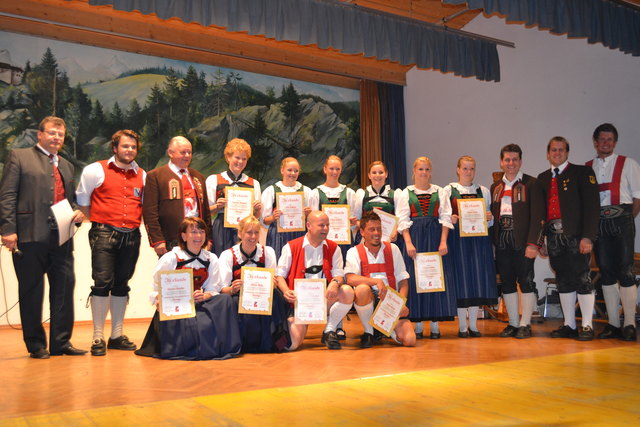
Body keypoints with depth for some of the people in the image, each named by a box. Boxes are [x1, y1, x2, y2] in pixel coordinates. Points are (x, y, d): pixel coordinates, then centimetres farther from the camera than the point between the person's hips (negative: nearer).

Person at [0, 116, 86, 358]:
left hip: (61, 236, 5)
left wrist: (79, 212, 3)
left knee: (64, 287, 4)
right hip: (30, 236, -5)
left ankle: (61, 342, 14)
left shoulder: (66, 166, 21)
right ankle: (36, 344, 14)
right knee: (31, 291, 3)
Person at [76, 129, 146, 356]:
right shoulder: (96, 170, 1)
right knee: (102, 283, -8)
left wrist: (135, 222, 10)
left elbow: (146, 204, 21)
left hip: (131, 235, 4)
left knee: (121, 285, 10)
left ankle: (117, 335, 19)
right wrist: (99, 221, 9)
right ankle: (98, 337, 0)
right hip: (104, 234, -4)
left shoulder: (142, 176, 11)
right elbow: (82, 199, 8)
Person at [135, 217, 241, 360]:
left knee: (225, 299, -25)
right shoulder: (170, 258, -2)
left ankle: (220, 346, -14)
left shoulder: (211, 259, 9)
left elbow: (213, 290, 5)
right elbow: (157, 288, -1)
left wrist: (204, 296, -18)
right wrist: (159, 302, -23)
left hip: (198, 305, 4)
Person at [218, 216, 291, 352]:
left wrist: (272, 284, -24)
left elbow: (272, 284, 1)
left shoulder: (268, 252, 5)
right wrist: (233, 289, -30)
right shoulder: (227, 255, 0)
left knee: (274, 296, -32)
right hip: (238, 298, -1)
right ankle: (247, 345, -13)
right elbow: (222, 289, -7)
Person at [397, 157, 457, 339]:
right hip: (415, 237, -1)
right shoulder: (406, 193, 7)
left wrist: (443, 242, -7)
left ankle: (435, 324, 5)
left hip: (435, 237, 1)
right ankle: (418, 324, 6)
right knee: (415, 279, -2)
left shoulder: (439, 192, 9)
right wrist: (408, 243, -10)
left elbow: (445, 218, 4)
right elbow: (403, 220, 1)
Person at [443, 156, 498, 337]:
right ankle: (462, 326, 5)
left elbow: (490, 217, 15)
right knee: (461, 277, -3)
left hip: (479, 238, 3)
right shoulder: (449, 190, 6)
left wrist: (489, 218, -6)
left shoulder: (483, 191, 14)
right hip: (457, 238, -3)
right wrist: (450, 219, -16)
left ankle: (473, 324, 11)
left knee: (477, 276, 1)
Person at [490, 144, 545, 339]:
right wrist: (493, 241, 6)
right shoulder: (496, 187, 15)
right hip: (502, 241, 5)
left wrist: (533, 243, -15)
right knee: (507, 282, 7)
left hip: (522, 240, -5)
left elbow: (537, 216, -7)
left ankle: (525, 324, 8)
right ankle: (513, 323, 16)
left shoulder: (531, 184, -1)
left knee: (526, 281, 0)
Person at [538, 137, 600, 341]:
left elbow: (592, 205, -6)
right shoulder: (543, 178, 16)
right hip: (554, 236, 5)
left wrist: (587, 237, -15)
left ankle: (587, 326, 3)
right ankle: (569, 325, 15)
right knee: (563, 281, 8)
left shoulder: (582, 172, 2)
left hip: (576, 234, -5)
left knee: (582, 278, -5)